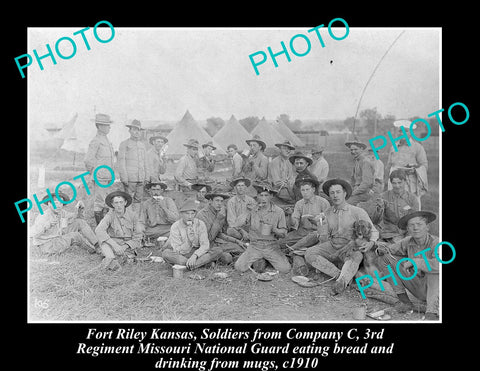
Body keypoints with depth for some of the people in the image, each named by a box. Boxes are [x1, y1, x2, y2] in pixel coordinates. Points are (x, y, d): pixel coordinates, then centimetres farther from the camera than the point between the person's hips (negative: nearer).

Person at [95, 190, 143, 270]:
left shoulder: (133, 215, -6)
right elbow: (98, 230, -25)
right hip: (114, 244, 0)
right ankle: (112, 259, -50)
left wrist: (125, 247, -21)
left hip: (129, 246, 1)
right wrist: (115, 245, -34)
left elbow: (137, 237, -5)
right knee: (102, 240, -30)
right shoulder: (110, 215, -9)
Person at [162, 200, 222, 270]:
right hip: (181, 256, -1)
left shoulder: (200, 224, -9)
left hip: (197, 254, 1)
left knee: (218, 251, -21)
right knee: (165, 253, -33)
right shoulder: (175, 227, -14)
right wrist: (189, 240, -33)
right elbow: (177, 251, -18)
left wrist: (194, 256, -34)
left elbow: (205, 245, -17)